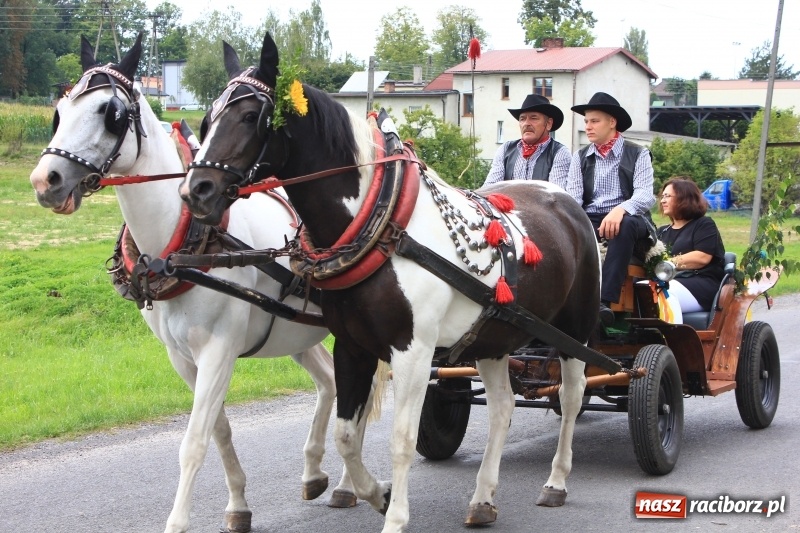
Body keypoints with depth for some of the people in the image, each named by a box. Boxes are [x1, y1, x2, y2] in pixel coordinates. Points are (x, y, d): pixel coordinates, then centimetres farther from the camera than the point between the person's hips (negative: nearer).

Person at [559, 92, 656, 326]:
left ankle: (605, 301, -46)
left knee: (625, 225, -39)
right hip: (589, 221, 3)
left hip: (628, 219, -3)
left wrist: (620, 210, -30)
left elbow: (645, 195, -8)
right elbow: (573, 197, 5)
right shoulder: (580, 157, 18)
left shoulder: (638, 154, 7)